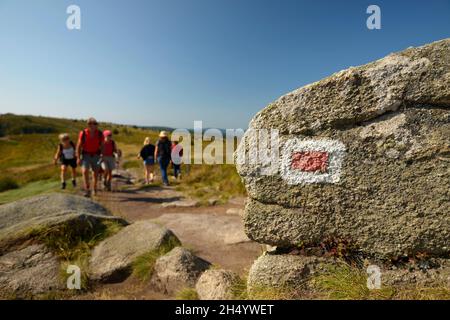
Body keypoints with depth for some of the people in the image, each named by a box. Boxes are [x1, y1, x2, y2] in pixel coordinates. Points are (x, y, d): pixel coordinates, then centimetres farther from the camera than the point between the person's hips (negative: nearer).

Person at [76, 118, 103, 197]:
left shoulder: (100, 134, -10)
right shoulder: (83, 133, -13)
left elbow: (102, 145, -2)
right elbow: (79, 146, -6)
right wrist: (78, 158, -9)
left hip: (96, 155, 1)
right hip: (86, 155, -1)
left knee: (96, 173, 8)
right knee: (85, 171, -18)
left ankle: (95, 188, 32)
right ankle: (87, 190, -14)